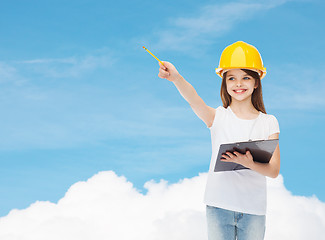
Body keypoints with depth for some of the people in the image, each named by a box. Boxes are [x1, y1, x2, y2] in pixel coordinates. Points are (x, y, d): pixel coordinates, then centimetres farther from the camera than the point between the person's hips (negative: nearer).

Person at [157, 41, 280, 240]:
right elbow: (195, 101, -21)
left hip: (254, 208, 1)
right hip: (219, 206, 0)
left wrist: (250, 164, -26)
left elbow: (274, 170, -5)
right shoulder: (218, 117, 1)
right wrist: (176, 78, -41)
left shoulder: (268, 122, 2)